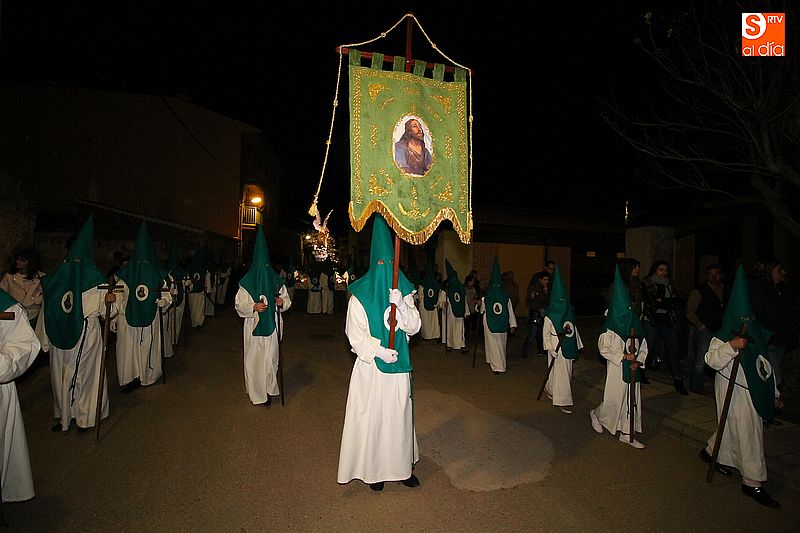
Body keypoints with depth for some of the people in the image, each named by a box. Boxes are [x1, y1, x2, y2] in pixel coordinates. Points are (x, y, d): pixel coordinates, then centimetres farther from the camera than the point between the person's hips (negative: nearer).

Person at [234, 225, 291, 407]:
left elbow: (287, 301, 9)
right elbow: (239, 306, -2)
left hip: (272, 327, 1)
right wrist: (253, 307, -20)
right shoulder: (246, 283, -2)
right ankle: (256, 393, 16)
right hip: (254, 328, -1)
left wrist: (282, 302, -13)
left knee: (271, 359, 6)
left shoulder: (276, 281, 3)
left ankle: (268, 390, 20)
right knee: (254, 360, 3)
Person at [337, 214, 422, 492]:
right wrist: (379, 351, -18)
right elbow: (355, 334, -7)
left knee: (399, 415, 12)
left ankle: (401, 466, 27)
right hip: (370, 366, -3)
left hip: (398, 365, 3)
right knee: (371, 416, 4)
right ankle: (374, 470, 21)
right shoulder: (360, 294, -5)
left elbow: (414, 327, -2)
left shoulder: (403, 290, 3)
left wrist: (400, 305, -18)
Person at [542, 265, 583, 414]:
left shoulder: (569, 313, 6)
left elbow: (574, 329, 14)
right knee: (560, 374, -3)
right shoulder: (549, 317, -11)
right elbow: (546, 334, -10)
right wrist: (552, 350, -14)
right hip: (557, 349, -6)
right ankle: (563, 401, 7)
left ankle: (549, 388, 37)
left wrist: (578, 345, 14)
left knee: (566, 372, 16)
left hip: (568, 348, 6)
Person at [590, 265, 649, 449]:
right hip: (617, 369, -6)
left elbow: (643, 347, 10)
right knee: (614, 399, 0)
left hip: (633, 370, 6)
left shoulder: (635, 324, 5)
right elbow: (603, 348, -13)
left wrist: (638, 361, -6)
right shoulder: (610, 328, -12)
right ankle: (596, 414, 30)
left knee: (632, 400, 10)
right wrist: (623, 356, -18)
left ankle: (627, 434, 22)